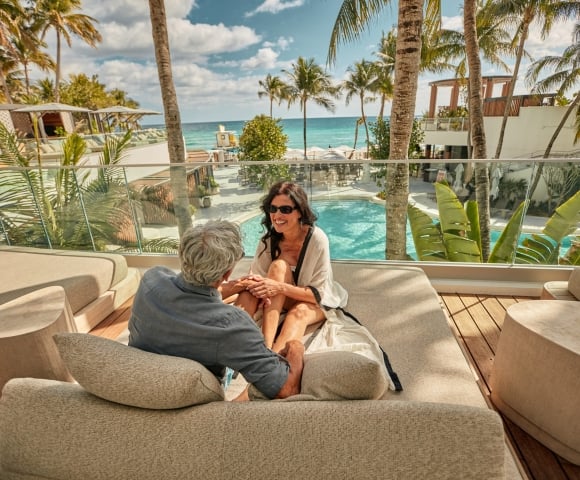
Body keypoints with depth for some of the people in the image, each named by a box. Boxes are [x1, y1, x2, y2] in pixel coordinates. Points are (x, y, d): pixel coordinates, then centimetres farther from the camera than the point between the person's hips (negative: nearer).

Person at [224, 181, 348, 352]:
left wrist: (281, 288, -39)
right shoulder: (269, 239, -14)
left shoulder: (317, 239, -25)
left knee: (299, 312, -38)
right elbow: (256, 276, -16)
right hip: (282, 301, 3)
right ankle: (266, 347, -40)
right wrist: (257, 286, -41)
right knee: (279, 266, -30)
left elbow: (318, 293, -24)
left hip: (315, 302, -3)